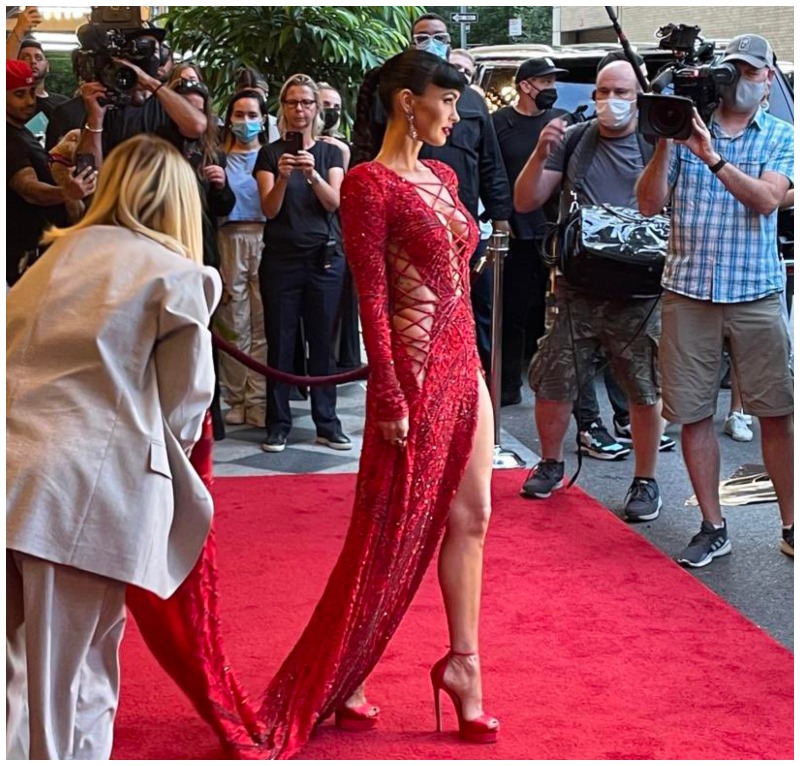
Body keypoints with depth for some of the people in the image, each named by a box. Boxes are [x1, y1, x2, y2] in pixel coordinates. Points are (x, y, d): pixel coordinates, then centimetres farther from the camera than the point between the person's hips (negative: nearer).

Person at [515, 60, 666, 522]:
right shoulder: (573, 141, 7)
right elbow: (525, 202, 5)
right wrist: (541, 154, -10)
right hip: (576, 288, 2)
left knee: (646, 389, 3)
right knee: (553, 381, 8)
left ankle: (646, 480, 17)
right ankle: (551, 465, 29)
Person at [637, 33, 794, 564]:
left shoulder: (780, 137, 6)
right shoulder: (687, 128, 6)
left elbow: (767, 199, -12)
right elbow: (649, 205, 1)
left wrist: (713, 157, -23)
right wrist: (663, 146, -12)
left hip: (756, 295, -1)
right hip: (688, 293, 1)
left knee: (777, 414, 1)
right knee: (693, 414, 4)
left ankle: (791, 527, 12)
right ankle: (713, 529, 16)